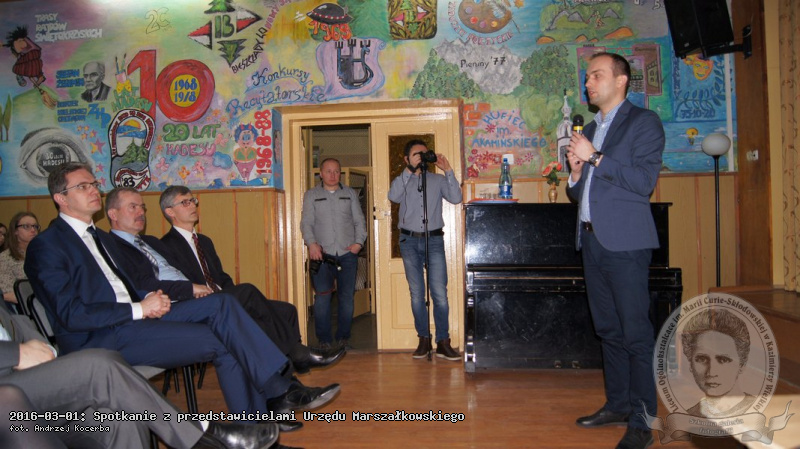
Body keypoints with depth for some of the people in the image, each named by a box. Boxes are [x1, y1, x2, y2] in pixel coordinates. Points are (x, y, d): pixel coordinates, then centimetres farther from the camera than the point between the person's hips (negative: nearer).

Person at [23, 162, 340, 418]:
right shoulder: (46, 247, -5)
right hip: (99, 339, -8)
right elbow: (70, 315, -15)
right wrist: (138, 309, -17)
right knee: (218, 340, -21)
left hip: (135, 317, 8)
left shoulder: (103, 240, 22)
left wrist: (150, 300, -2)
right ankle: (280, 392, -9)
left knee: (218, 304, -14)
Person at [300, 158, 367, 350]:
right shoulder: (311, 195, 12)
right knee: (322, 297, -7)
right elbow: (306, 222, 4)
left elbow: (359, 220, 12)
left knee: (347, 296, 2)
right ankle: (324, 340, 1)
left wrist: (359, 242, -3)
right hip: (322, 254, -1)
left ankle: (343, 338, 12)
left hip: (347, 254, 2)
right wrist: (311, 243, -12)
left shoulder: (350, 194, 16)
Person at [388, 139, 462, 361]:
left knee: (440, 293, -5)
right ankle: (424, 340, 13)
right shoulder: (402, 181, 9)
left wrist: (448, 171, -11)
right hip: (410, 241, 1)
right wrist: (409, 170, -16)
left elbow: (456, 198, -5)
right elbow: (393, 196, -13)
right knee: (416, 294, 4)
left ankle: (443, 342, 1)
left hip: (434, 240, 0)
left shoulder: (438, 180, 10)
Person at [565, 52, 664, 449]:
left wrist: (595, 157, -13)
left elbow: (644, 181, -14)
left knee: (636, 333, -5)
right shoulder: (590, 130, 19)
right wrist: (576, 173, 1)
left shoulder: (643, 122, -1)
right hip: (591, 239, 7)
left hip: (625, 242, -7)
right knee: (608, 329, 13)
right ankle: (618, 404, 23)